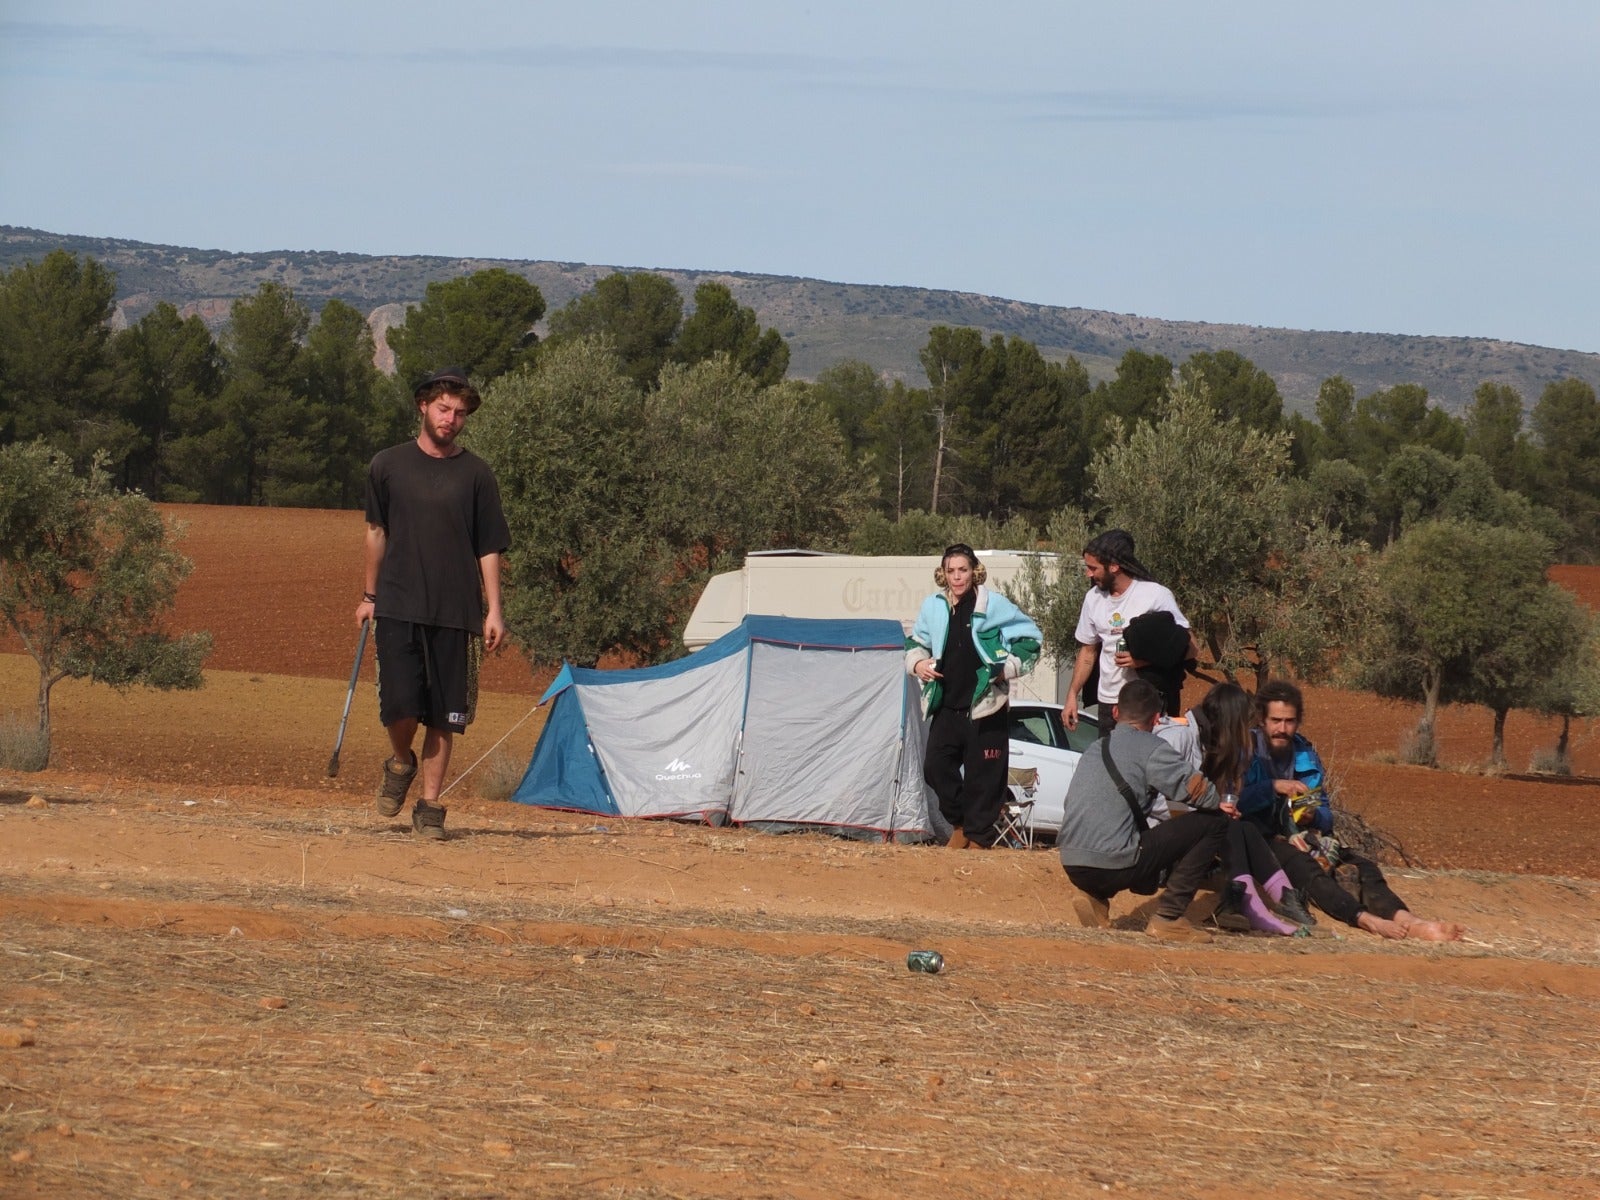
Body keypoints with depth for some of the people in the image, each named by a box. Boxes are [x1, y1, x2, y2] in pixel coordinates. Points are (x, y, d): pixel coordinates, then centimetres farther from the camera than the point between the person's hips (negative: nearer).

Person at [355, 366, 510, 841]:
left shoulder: (475, 474, 5)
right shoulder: (388, 465, 7)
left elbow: (489, 548, 7)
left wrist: (493, 610, 0)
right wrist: (369, 595, 17)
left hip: (456, 610, 0)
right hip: (398, 606, 0)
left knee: (444, 713, 0)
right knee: (400, 703, -10)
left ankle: (430, 803, 10)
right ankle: (401, 764, 20)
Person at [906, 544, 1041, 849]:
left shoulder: (993, 605, -5)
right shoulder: (933, 607, 5)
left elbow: (1030, 638, 3)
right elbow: (916, 641, 23)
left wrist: (1009, 668, -6)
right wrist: (917, 663, 3)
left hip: (984, 707, -4)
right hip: (946, 706, 4)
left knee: (983, 774, -1)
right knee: (936, 766, -2)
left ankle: (978, 835, 10)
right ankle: (960, 824, 17)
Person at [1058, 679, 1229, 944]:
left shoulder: (1094, 749, 20)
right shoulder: (1150, 747, -2)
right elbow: (1193, 787, -13)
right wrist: (1220, 803, 12)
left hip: (1072, 868, 8)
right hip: (1113, 866, -8)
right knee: (1214, 823, 1)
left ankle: (1095, 896, 12)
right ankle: (1169, 917, -4)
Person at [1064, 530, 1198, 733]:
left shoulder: (1156, 596, -9)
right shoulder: (1093, 598, 10)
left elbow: (1191, 649, -10)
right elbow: (1088, 651, 21)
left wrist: (1145, 660, -20)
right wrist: (1072, 696, 14)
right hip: (1109, 701, 5)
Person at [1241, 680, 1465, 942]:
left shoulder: (1306, 755, 15)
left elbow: (1326, 816, 14)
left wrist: (1313, 817, -9)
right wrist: (1273, 787, -26)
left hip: (1302, 837, 6)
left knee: (1361, 866, -21)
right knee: (1306, 868, -37)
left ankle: (1406, 921, -47)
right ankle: (1366, 920, -60)